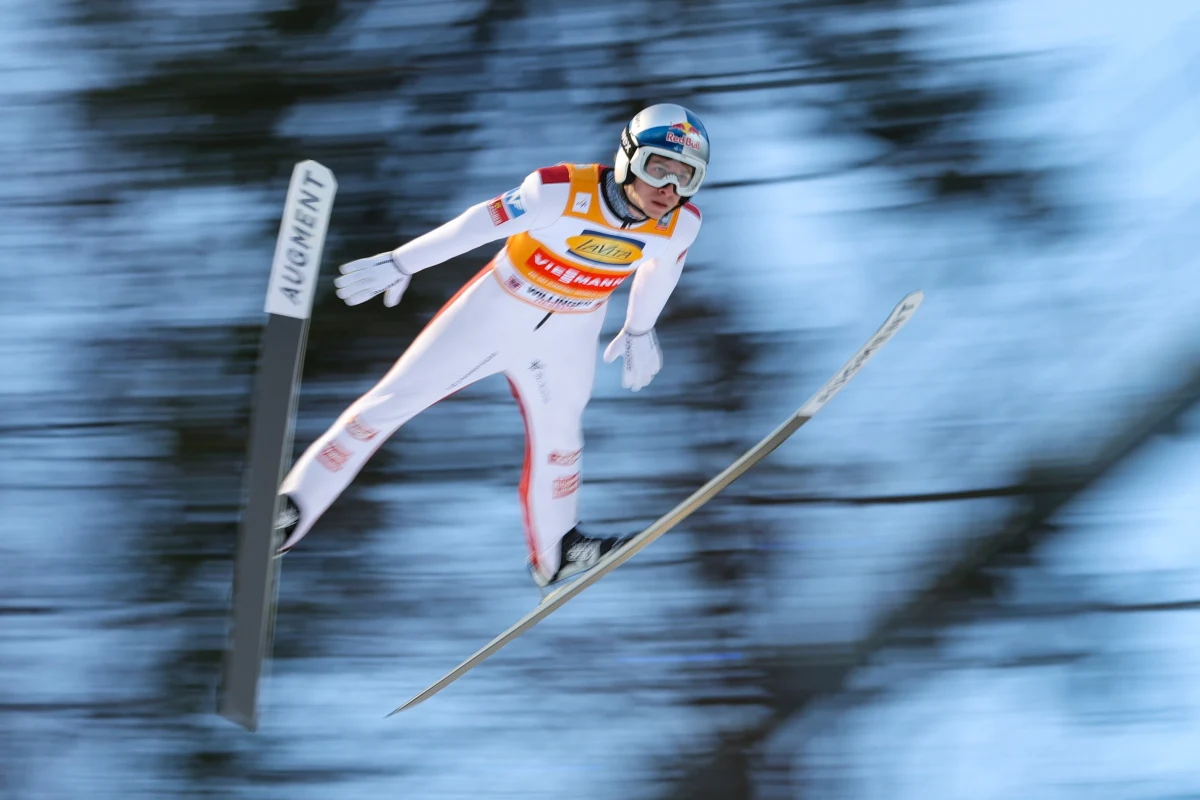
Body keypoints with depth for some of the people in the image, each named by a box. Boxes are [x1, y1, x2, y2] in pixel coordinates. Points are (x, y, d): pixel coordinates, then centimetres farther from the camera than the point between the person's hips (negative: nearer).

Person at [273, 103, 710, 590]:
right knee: (393, 400, -2)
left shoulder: (681, 224, -18)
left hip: (568, 334, 4)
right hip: (501, 307, -3)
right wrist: (399, 264, -18)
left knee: (558, 434, 19)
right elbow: (482, 223, -24)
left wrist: (639, 331, 18)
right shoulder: (563, 191, -32)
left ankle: (556, 553, 44)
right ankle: (291, 510, 6)